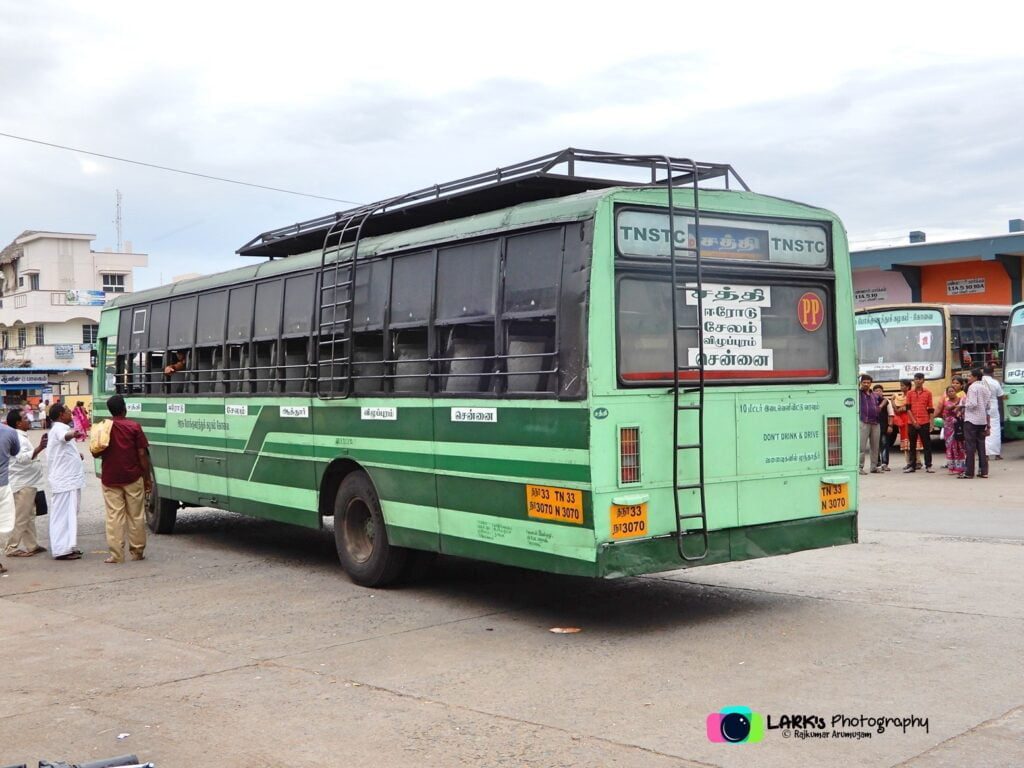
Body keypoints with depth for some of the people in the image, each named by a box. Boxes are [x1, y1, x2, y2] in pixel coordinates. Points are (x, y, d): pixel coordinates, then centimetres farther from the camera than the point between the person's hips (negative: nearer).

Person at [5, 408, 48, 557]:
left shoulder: (22, 437, 14)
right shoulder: (18, 438, -18)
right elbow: (23, 458, -32)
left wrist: (41, 446, 21)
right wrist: (39, 448, -40)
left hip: (28, 483, 10)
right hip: (22, 484, -10)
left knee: (29, 516, 15)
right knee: (20, 517, -5)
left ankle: (31, 545, 22)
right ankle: (13, 548, 1)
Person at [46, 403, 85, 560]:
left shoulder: (58, 428, 18)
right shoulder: (59, 428, -15)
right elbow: (64, 436, -42)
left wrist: (75, 455, 45)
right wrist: (72, 434, -63)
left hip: (67, 480, 11)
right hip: (66, 481, -11)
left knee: (67, 514, 17)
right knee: (64, 514, -11)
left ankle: (68, 546, 25)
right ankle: (63, 549, -13)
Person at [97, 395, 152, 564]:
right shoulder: (134, 427, -6)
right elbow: (142, 454, -7)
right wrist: (148, 478, -1)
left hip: (110, 479, 2)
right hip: (133, 478, -1)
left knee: (114, 516, 3)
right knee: (136, 516, 8)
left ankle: (116, 554, 0)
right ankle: (137, 551, 14)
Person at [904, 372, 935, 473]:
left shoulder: (928, 393, 4)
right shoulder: (910, 393, 5)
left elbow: (931, 409, 5)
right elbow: (908, 408, 1)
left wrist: (931, 423, 0)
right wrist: (914, 421, -8)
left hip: (924, 423, -1)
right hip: (912, 423, 1)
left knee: (927, 444, 0)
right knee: (912, 445, 6)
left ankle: (928, 466, 5)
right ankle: (912, 465, 12)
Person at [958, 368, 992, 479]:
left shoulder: (973, 387, -11)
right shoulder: (986, 387, 13)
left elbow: (972, 404, -21)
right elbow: (988, 406, 15)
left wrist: (963, 403, -2)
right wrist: (987, 424, 19)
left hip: (971, 420, -7)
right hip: (983, 420, 7)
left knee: (970, 446, -6)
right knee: (981, 446, 11)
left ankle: (969, 473, -6)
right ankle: (984, 471, 11)